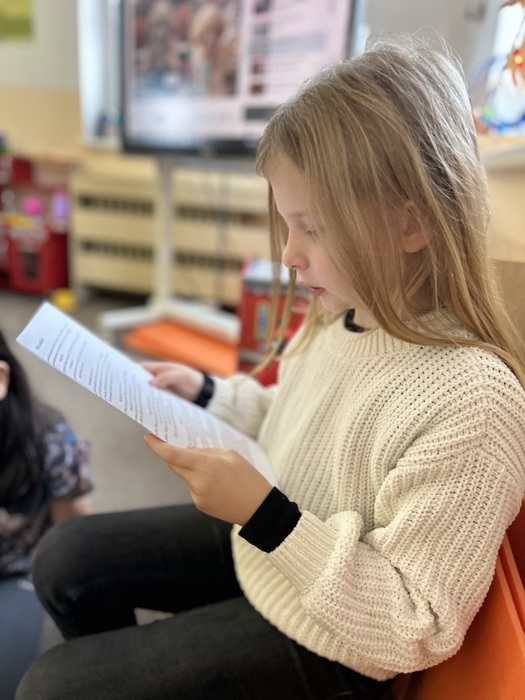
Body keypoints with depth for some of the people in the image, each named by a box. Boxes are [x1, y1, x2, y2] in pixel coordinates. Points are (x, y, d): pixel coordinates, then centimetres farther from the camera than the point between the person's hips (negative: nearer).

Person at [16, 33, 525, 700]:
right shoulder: (345, 312, -8)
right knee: (65, 559, 13)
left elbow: (416, 632, -24)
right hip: (260, 538, 7)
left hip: (324, 641, -6)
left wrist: (262, 511, -30)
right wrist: (206, 395, -4)